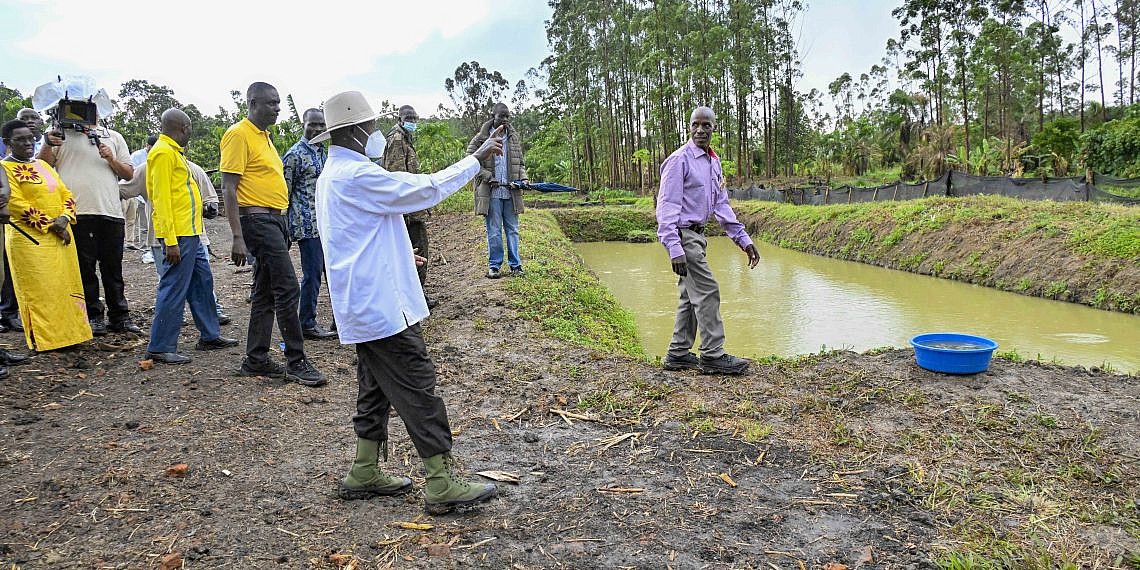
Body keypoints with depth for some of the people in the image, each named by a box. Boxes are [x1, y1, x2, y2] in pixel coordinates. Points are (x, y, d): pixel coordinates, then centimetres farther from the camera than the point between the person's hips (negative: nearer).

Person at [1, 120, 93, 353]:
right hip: (30, 239, -6)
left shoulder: (42, 164, 17)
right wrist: (49, 225, -15)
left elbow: (66, 194, 13)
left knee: (66, 285, 7)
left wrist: (64, 218, -6)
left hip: (61, 236, 7)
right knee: (38, 290, -4)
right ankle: (43, 339, 2)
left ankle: (68, 333, 14)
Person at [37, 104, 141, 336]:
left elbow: (129, 174, 16)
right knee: (84, 267, 1)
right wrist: (48, 144, -12)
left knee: (113, 267, 6)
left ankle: (120, 317, 11)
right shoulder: (62, 134, 12)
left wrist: (111, 159, -2)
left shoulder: (114, 137, 19)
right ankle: (93, 316, 9)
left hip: (110, 212, 2)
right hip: (77, 212, -2)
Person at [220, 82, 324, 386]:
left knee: (265, 293, 11)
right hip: (257, 219, -10)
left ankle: (256, 360, 18)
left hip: (275, 220, 10)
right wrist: (238, 238, -21)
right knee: (287, 289, -10)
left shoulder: (263, 136, 18)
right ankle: (297, 361, -2)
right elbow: (229, 189, -15)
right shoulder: (239, 135, -10)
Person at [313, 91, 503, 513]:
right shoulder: (357, 175, -18)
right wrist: (477, 158, -10)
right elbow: (426, 189, -19)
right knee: (418, 390, -6)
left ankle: (363, 474, 25)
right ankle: (442, 484, -1)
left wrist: (397, 255, 31)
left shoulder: (333, 175, 16)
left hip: (365, 305, 11)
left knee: (376, 389, 17)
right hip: (382, 305, -11)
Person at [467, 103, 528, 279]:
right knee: (494, 231, 2)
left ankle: (515, 264, 15)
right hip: (491, 192, -4)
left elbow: (520, 163, 19)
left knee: (512, 229, 8)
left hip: (511, 191, 4)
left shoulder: (514, 137, 12)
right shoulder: (481, 139, -1)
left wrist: (523, 177, 0)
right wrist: (488, 177, -12)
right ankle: (494, 265, 11)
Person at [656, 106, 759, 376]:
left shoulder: (714, 161, 13)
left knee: (691, 296, 12)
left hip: (697, 234, 9)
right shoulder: (680, 160, -14)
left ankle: (678, 354, 20)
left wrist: (743, 239, 12)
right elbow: (667, 206, -19)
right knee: (707, 291, -8)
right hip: (682, 234, -9)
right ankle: (713, 355, -1)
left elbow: (721, 204, 17)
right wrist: (674, 248, -27)